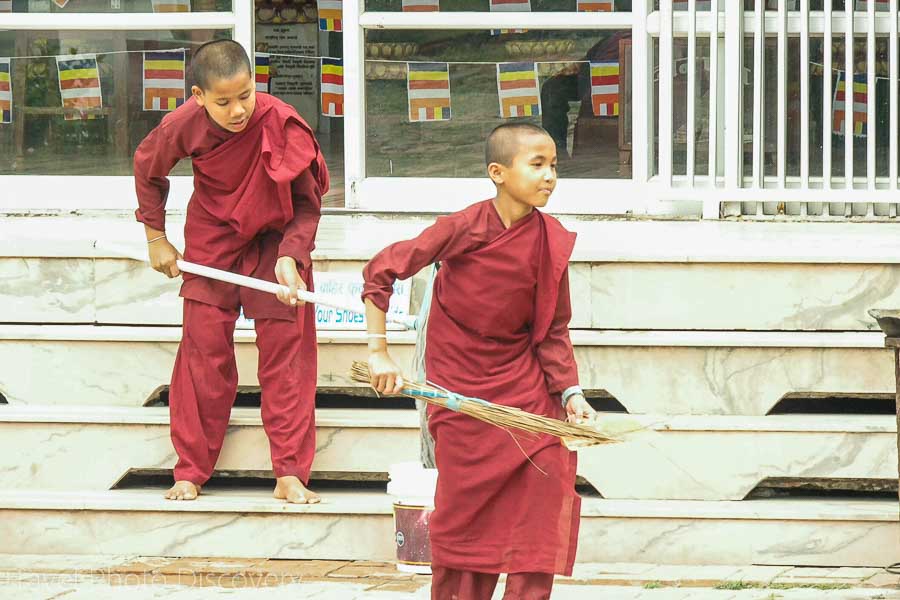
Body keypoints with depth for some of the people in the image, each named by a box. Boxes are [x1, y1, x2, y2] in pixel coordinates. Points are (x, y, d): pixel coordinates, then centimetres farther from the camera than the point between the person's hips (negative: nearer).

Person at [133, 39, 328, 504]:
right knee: (204, 348, 0)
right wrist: (156, 238, 6)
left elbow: (307, 203, -17)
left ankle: (290, 474, -1)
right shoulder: (184, 126, -22)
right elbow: (147, 169, 2)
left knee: (285, 349, -5)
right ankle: (190, 471, 9)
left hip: (276, 239, -1)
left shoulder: (282, 124, -29)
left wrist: (290, 257, -31)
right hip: (211, 240, 1)